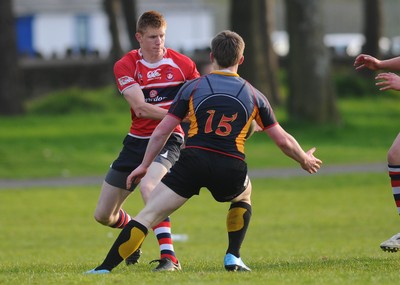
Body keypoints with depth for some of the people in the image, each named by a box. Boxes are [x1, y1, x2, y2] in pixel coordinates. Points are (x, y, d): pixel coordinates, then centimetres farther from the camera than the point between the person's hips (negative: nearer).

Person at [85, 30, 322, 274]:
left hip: (194, 161, -2)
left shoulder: (193, 87, 10)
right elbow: (283, 140, 19)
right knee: (244, 197, 36)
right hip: (231, 168, 2)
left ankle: (105, 268, -12)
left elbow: (162, 131, 9)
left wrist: (144, 165, 21)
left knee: (149, 215, -1)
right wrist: (305, 160, 38)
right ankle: (233, 257, 22)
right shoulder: (254, 96, 14)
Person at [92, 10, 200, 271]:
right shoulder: (125, 66, -5)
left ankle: (169, 257, -37)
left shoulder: (182, 64, -3)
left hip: (168, 139, -3)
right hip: (137, 140, 3)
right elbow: (140, 107, -17)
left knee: (148, 186, -37)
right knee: (103, 215, 7)